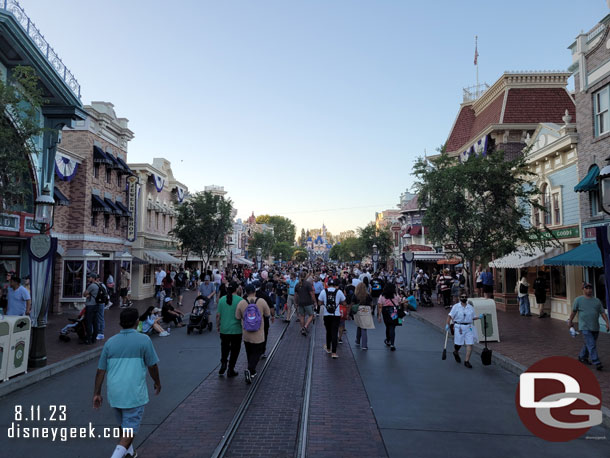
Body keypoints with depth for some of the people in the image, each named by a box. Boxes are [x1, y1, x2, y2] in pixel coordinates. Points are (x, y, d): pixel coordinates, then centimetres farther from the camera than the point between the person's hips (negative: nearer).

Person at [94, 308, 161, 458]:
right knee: (130, 429, 3)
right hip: (134, 394, -5)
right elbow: (152, 366, -2)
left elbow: (100, 370, 4)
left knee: (124, 424, 25)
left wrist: (97, 393, 12)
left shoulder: (110, 342, 2)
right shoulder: (144, 340, -9)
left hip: (114, 393, 5)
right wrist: (157, 382, 14)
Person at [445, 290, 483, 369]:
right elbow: (450, 316, -4)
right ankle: (456, 352, 41)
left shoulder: (471, 307, 8)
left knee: (470, 344, -5)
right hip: (459, 327, -3)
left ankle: (467, 361, 6)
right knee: (458, 344, 5)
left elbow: (472, 318, 16)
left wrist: (479, 317, 0)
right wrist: (447, 324, -13)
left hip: (468, 328, 3)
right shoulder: (456, 306, -3)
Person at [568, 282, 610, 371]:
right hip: (584, 327, -5)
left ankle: (582, 357, 33)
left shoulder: (597, 301, 10)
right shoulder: (578, 300, -1)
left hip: (595, 327, 5)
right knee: (591, 345, -10)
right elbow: (573, 311, 7)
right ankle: (597, 363, -8)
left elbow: (603, 312, 7)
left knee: (588, 344, 15)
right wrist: (570, 321, 14)